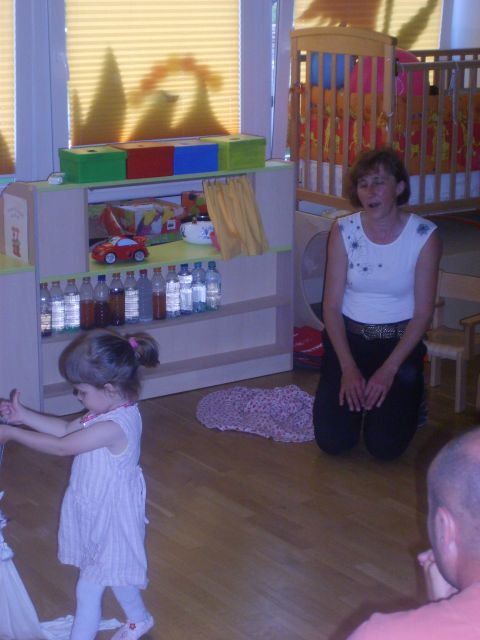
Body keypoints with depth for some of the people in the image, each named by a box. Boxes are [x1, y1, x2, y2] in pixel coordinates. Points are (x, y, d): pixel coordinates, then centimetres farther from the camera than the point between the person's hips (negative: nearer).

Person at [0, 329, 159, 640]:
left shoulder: (115, 427, -34)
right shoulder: (112, 410, -5)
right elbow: (68, 428, 7)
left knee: (88, 588, 4)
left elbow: (61, 446, -29)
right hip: (99, 511, 10)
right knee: (114, 572, 29)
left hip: (109, 517, -10)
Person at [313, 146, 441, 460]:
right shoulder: (343, 231, -8)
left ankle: (410, 396, 19)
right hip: (349, 336, 2)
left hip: (400, 340, -1)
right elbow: (332, 305, -5)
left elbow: (423, 312, -10)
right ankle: (354, 390, 21)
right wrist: (348, 367, -15)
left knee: (385, 445, -14)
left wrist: (389, 369, -17)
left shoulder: (425, 236, -12)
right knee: (332, 440, -12)